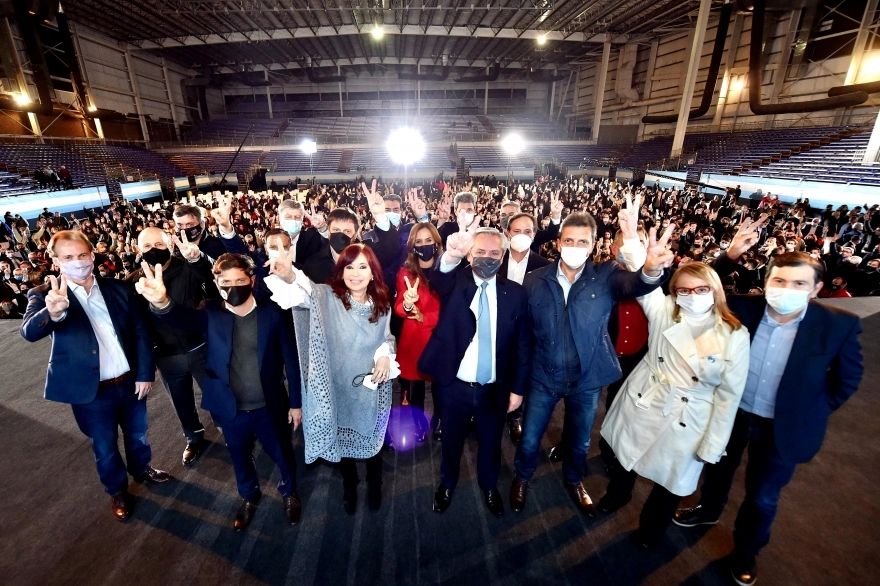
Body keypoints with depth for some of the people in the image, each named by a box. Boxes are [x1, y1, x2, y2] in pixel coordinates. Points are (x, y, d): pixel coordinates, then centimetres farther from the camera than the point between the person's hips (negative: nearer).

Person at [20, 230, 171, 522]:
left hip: (130, 382, 2)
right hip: (90, 390, -2)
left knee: (137, 434, 23)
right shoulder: (45, 295, -9)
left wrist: (145, 373, -4)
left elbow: (141, 332, 0)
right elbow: (29, 332, -28)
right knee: (104, 447, 17)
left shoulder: (118, 288, -3)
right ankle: (117, 491, 41)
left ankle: (142, 469, 50)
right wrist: (53, 313, -50)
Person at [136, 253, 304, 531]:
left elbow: (292, 360, -8)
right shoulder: (210, 313, -9)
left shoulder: (273, 314, -14)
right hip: (231, 410, 2)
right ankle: (249, 496, 55)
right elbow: (183, 318, -32)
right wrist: (161, 302, -55)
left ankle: (289, 491, 50)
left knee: (282, 454, 20)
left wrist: (296, 402, -5)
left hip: (270, 407, -1)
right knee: (240, 459, 25)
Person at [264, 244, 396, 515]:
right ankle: (349, 485, 51)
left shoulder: (382, 304, -8)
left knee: (372, 438, 21)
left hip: (372, 386, 1)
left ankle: (374, 483, 52)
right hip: (339, 387, -1)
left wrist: (385, 355, -15)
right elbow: (306, 292, -38)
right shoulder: (326, 296, -16)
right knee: (342, 438, 21)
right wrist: (289, 276, -59)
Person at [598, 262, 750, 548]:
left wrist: (711, 446, -8)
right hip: (640, 406, 2)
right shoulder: (663, 310, -9)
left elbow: (729, 395, -11)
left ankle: (650, 528, 49)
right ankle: (617, 495, 57)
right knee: (627, 459, 25)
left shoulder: (735, 336, -14)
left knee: (670, 481, 18)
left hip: (683, 424, -2)